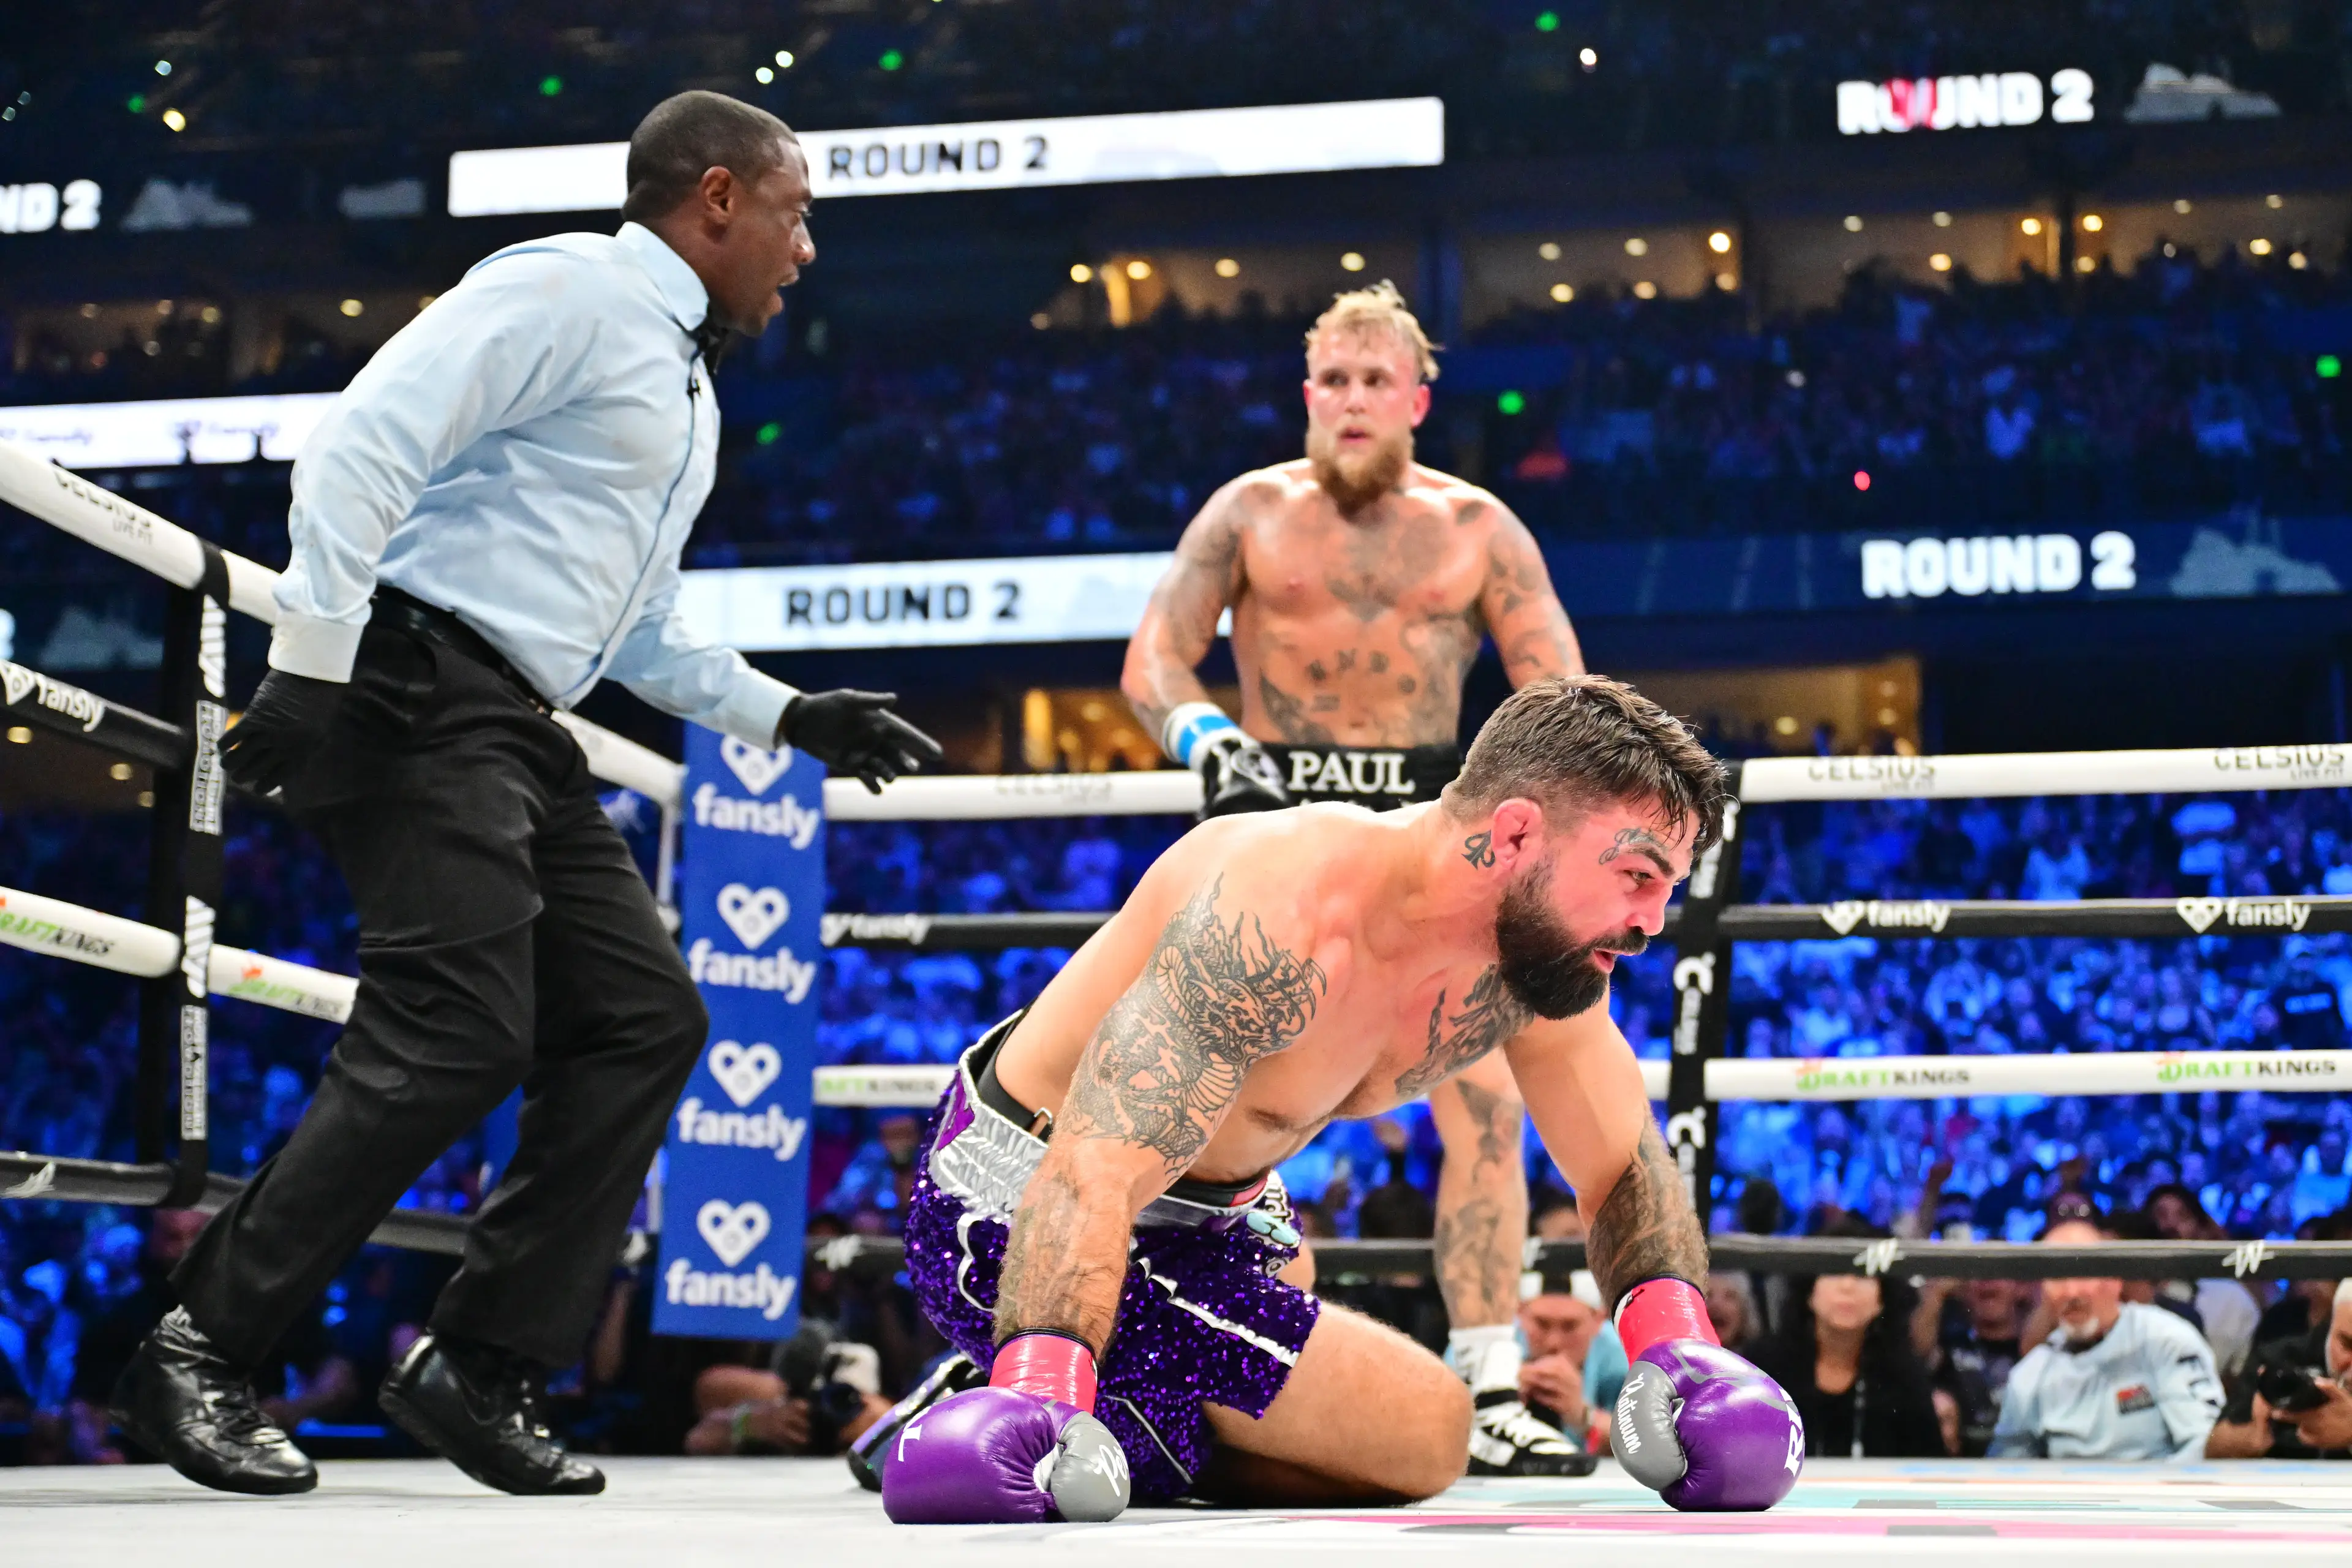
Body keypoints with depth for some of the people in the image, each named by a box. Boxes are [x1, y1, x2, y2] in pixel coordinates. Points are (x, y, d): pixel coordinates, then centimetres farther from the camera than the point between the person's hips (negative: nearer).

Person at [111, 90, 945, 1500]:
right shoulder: (571, 290, -6)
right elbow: (363, 443, -17)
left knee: (644, 1019, 3)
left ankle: (481, 1369, 7)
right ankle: (201, 1356, -8)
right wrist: (312, 661, -22)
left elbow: (640, 633, 30)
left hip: (521, 737, 10)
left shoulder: (686, 391, 25)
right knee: (458, 1035, -18)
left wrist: (792, 717, 20)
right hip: (421, 686, -10)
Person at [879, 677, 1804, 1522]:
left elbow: (1625, 1174, 0)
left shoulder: (1546, 948, -12)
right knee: (1422, 1433, -12)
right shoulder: (1281, 916, -37)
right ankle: (1012, 1407, -9)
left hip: (1219, 1209, 9)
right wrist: (1042, 1395, -54)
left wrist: (1676, 1339, -18)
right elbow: (1091, 1180, -42)